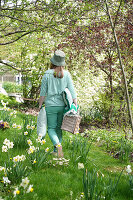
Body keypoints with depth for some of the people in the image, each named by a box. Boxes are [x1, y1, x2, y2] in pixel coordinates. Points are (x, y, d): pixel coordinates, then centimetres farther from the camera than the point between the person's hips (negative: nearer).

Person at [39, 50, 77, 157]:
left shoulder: (47, 74, -9)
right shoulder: (66, 74, -5)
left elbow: (43, 92, -3)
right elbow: (72, 91, -4)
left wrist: (40, 105, 9)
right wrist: (76, 106, 1)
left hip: (50, 105, -2)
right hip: (62, 105, 2)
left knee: (51, 128, 7)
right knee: (59, 127, 18)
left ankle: (58, 145, -19)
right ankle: (55, 150, 24)